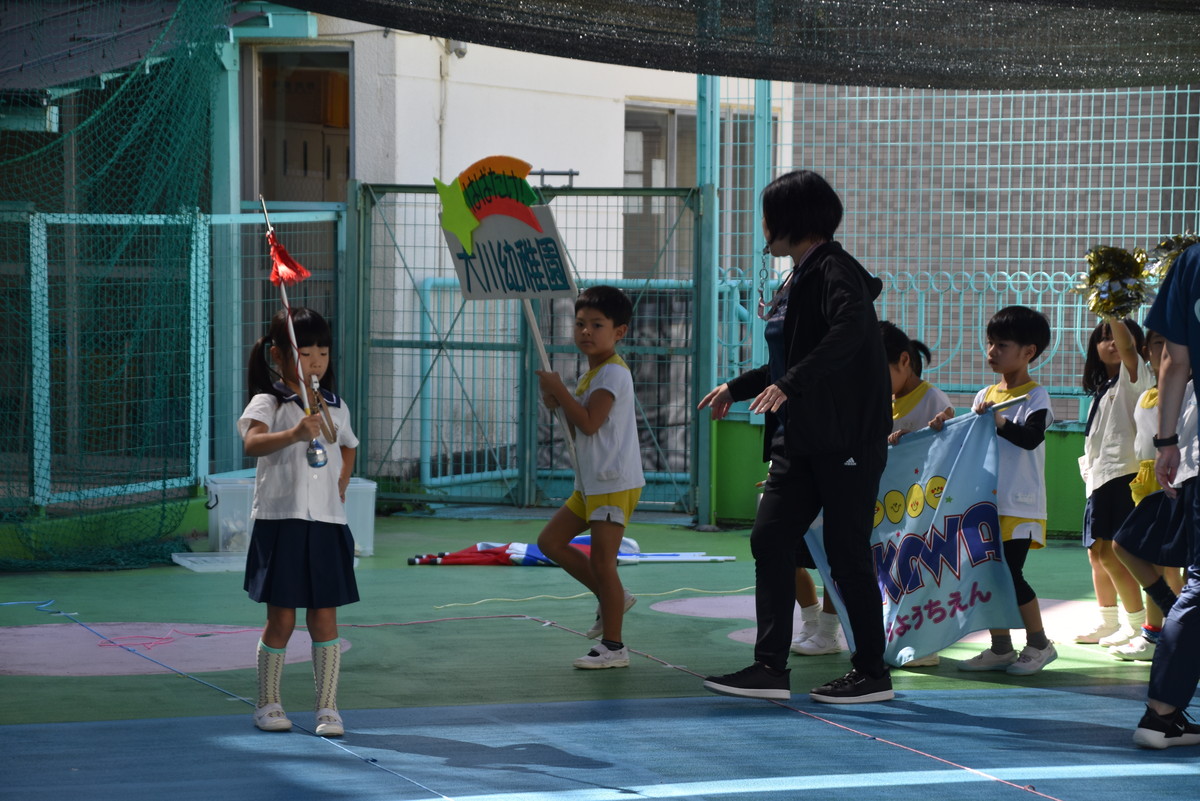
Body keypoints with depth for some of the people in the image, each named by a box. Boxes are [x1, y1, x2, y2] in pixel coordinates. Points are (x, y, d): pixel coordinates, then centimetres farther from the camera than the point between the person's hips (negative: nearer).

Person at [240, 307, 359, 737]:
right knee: (281, 619, 2)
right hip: (280, 521, -4)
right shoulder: (268, 403, -6)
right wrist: (295, 434, -43)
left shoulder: (336, 408, 11)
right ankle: (268, 703, 16)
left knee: (325, 618, 3)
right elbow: (252, 443, -27)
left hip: (327, 523, 4)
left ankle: (327, 706, 8)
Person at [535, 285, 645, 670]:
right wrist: (558, 404, 2)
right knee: (551, 541, 11)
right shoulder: (592, 373, 15)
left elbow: (589, 423, -24)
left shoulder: (613, 372, -14)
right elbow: (578, 429, 19)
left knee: (601, 561, -7)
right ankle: (612, 597, 20)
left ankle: (613, 647, 1)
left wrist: (558, 389, -16)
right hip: (591, 482, 10)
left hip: (615, 482, -10)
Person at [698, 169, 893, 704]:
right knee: (769, 539, 2)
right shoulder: (798, 279, 16)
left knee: (847, 553, -2)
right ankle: (769, 668, 3)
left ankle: (873, 673, 9)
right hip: (801, 439, 9)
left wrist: (789, 384, -38)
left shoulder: (835, 271, -13)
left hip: (847, 439, -9)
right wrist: (737, 388, 33)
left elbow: (849, 331, -33)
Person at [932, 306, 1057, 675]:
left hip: (1020, 505, -7)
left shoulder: (1035, 396, -5)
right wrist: (948, 428, 1)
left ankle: (1039, 644, 3)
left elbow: (1031, 437, -19)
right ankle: (1000, 648, 14)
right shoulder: (984, 396, 14)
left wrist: (997, 420, -29)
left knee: (1010, 573, -11)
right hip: (986, 502, 7)